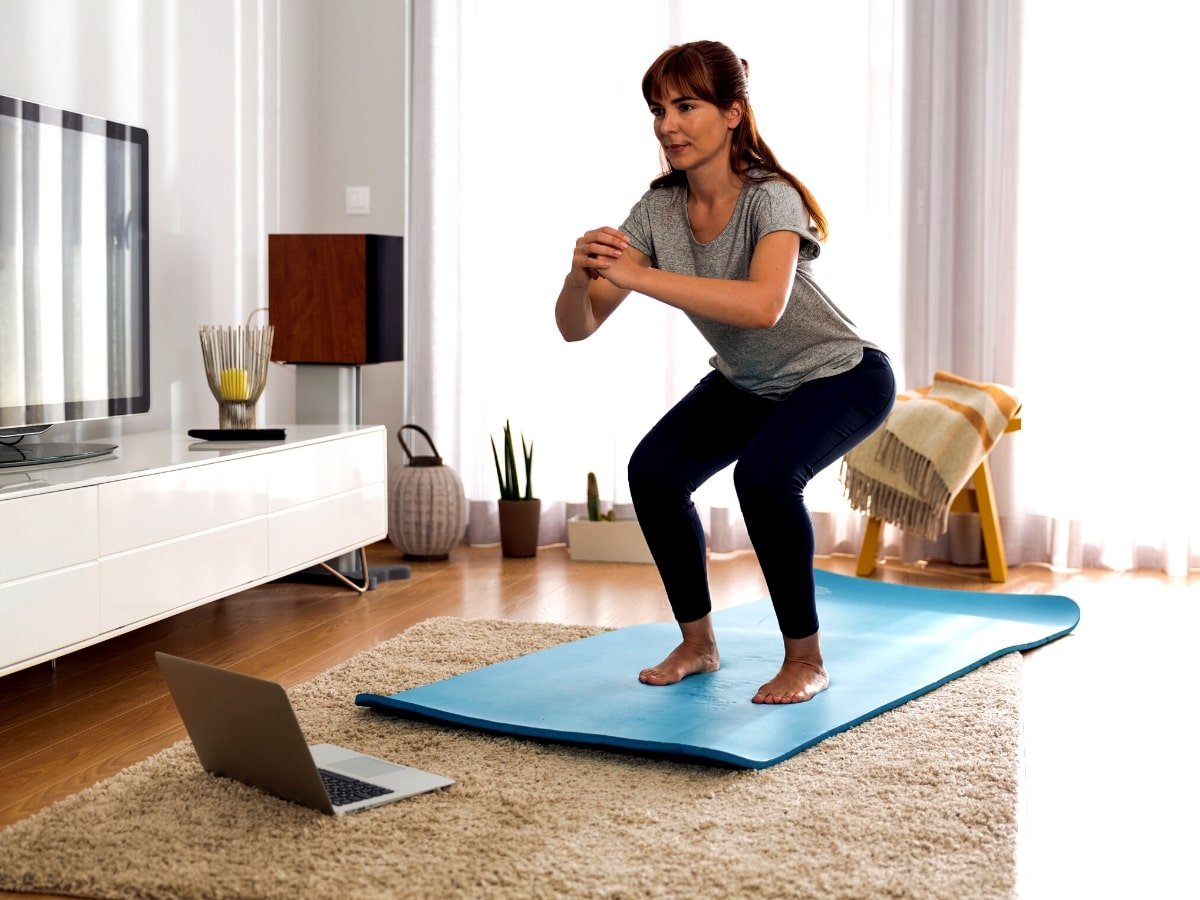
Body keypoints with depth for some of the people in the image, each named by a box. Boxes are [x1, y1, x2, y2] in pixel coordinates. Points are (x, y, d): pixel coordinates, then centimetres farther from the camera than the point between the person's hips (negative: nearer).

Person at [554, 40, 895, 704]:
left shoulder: (771, 198, -31)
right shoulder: (658, 210, -15)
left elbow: (763, 305, -51)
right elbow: (576, 326, -19)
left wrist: (636, 275, -54)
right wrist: (580, 275, -41)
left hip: (842, 376, -6)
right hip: (746, 383, 6)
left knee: (764, 474, -31)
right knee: (653, 470, -15)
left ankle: (806, 659, -11)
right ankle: (697, 643, 4)